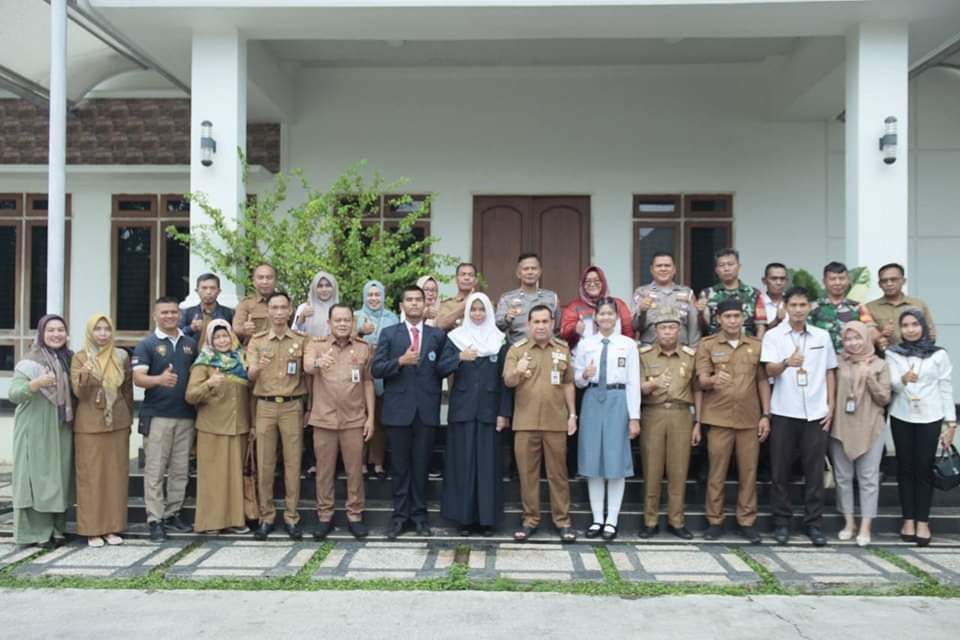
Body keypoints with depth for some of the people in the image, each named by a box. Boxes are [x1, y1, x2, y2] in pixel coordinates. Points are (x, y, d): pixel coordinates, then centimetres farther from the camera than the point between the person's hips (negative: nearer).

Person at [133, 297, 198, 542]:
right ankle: (155, 519, 5)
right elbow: (138, 378, -13)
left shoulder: (191, 344, 11)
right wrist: (159, 379, -33)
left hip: (186, 415, 4)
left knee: (180, 469, 10)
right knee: (155, 470, -1)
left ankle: (173, 513, 21)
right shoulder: (146, 344, -2)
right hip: (157, 415, -4)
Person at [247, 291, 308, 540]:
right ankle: (266, 516, 12)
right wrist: (258, 367, -27)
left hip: (292, 406, 0)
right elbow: (250, 375, -5)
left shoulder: (301, 340, 5)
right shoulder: (257, 340, 5)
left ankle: (291, 516, 9)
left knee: (292, 462, 1)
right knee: (264, 463, 3)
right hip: (265, 406, 0)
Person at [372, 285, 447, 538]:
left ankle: (419, 515, 16)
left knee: (421, 465, 6)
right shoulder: (389, 334, 4)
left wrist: (435, 396, 2)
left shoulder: (437, 335, 8)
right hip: (398, 408, -1)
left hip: (426, 409, 1)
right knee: (400, 466, 6)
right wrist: (400, 361, -17)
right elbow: (376, 369, -4)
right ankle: (400, 516, 15)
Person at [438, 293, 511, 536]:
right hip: (462, 409, 0)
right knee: (462, 462, 2)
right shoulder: (455, 337, 4)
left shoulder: (499, 340, 5)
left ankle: (487, 517, 9)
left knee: (487, 463, 2)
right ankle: (464, 516, 9)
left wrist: (504, 412, -2)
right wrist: (459, 357, -24)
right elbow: (441, 369, -5)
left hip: (488, 410, 0)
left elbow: (504, 379, 4)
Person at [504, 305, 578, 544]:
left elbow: (568, 384, 12)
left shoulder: (563, 349, 8)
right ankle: (530, 519, 17)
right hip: (526, 422, -1)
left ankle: (562, 520, 15)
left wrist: (572, 414, 6)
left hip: (556, 421, 1)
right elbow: (508, 382, -7)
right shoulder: (517, 349, 1)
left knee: (558, 472, 6)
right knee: (527, 472, 6)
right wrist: (517, 371, -28)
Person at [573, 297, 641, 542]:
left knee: (616, 460, 1)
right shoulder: (585, 344, 6)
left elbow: (633, 382, -2)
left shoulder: (628, 344, 1)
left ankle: (612, 520, 12)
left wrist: (634, 417, -7)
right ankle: (597, 518, 16)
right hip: (593, 401, 2)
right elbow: (578, 381, 8)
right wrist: (584, 376, -16)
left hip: (618, 401, -2)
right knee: (593, 460, 5)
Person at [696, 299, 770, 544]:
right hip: (719, 418, -2)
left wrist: (766, 415, 4)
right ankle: (714, 521, 12)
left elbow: (763, 381, 10)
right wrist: (713, 380, -28)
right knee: (717, 472, 2)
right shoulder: (707, 345, 3)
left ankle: (746, 522, 16)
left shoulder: (757, 345, 9)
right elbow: (701, 380, -4)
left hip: (750, 419, 2)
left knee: (748, 472, 5)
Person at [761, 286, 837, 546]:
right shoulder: (774, 336, -1)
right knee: (781, 470, 3)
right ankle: (782, 522, 13)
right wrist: (787, 363, -35)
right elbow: (770, 370, -13)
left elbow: (830, 372, 14)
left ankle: (814, 523, 14)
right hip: (784, 412, -2)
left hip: (816, 412, 2)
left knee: (814, 470, 5)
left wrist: (831, 405, 5)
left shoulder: (822, 336, 8)